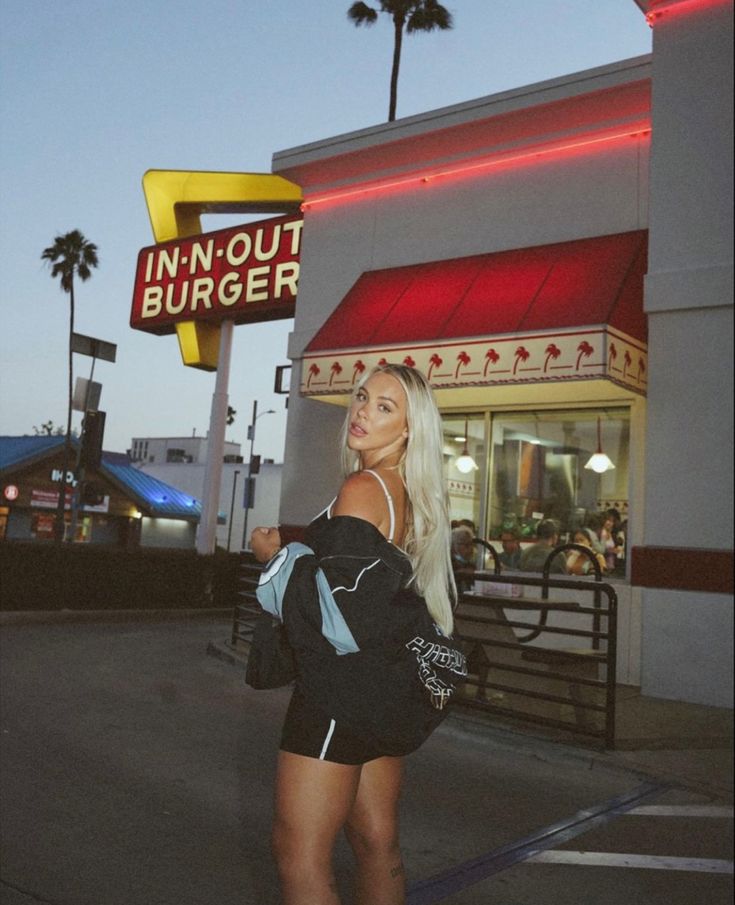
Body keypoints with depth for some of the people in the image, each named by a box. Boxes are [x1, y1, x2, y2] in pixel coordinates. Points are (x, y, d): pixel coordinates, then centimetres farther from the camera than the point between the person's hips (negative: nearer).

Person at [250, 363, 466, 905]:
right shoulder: (411, 494, 9)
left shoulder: (364, 487, -17)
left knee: (299, 855, 1)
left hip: (343, 689, -9)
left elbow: (339, 614, -22)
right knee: (377, 844, 18)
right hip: (389, 690, 9)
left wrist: (276, 555, -9)